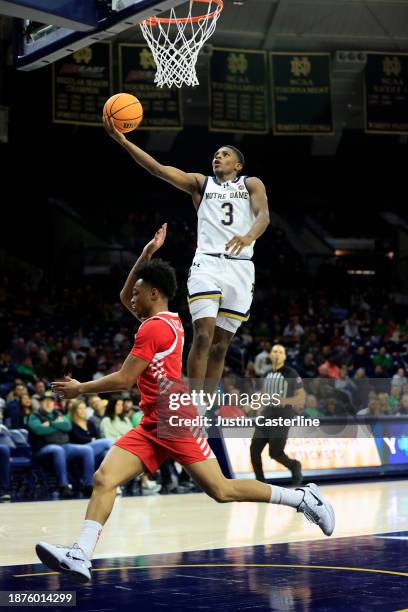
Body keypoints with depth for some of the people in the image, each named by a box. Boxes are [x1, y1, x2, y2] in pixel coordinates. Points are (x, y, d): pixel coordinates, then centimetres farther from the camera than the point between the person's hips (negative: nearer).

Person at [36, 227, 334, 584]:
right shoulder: (169, 320, 15)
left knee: (222, 491, -6)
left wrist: (80, 389, -4)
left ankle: (303, 498, 9)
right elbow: (125, 296, 32)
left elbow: (124, 380, -16)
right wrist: (148, 253, 21)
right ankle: (81, 556, -20)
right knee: (103, 479, -9)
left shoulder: (153, 328, -13)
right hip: (151, 427, 10)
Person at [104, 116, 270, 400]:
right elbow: (158, 169, 3)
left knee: (221, 345, 5)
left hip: (240, 268, 1)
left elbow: (263, 215, -6)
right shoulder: (200, 183, 15)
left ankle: (205, 412, 13)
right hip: (207, 263, -1)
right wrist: (123, 141, -10)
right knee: (203, 337, -16)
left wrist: (248, 237, -30)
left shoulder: (251, 184, 13)